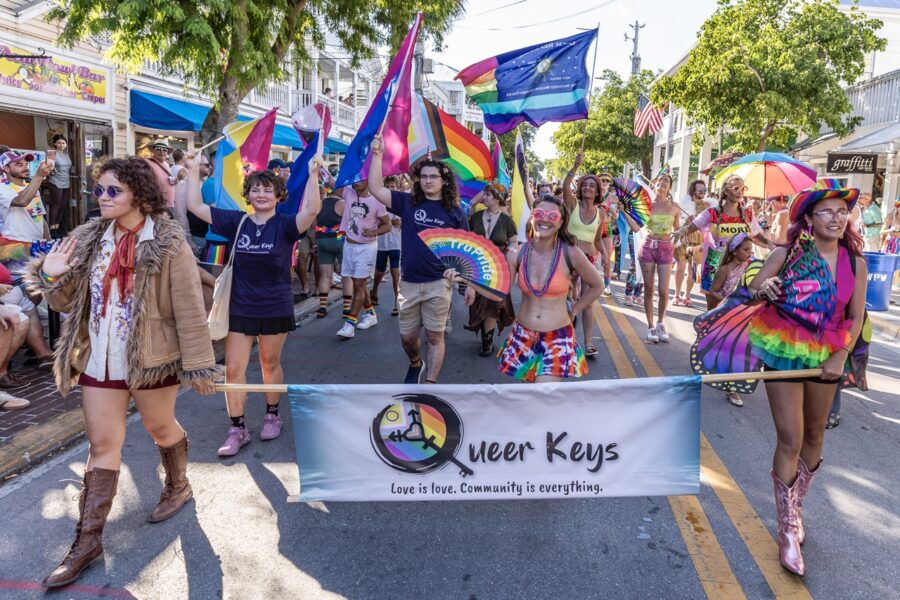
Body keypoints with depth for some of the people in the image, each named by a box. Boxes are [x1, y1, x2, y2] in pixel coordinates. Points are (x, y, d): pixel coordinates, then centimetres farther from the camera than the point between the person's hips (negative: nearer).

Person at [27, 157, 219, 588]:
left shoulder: (168, 245, -14)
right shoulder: (88, 239, 2)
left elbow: (190, 311, -14)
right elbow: (71, 302, 8)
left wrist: (199, 365, -13)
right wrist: (51, 277, -13)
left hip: (150, 359, -4)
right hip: (99, 359, 5)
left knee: (160, 428, 17)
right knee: (101, 445, 9)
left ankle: (178, 486, 45)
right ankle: (88, 539, 18)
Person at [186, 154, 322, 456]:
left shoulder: (284, 225, -8)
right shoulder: (236, 221, 0)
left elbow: (312, 209, -27)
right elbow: (196, 206, 0)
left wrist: (313, 175, -32)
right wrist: (193, 170, -3)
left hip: (275, 309, -2)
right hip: (239, 308, 2)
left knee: (270, 364, 14)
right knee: (233, 369, 1)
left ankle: (272, 415, 35)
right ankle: (237, 429, 14)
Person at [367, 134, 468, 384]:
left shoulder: (454, 211, -1)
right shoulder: (407, 202, 2)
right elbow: (376, 189, -6)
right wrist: (377, 155, -13)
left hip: (438, 283, -2)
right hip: (409, 282, 2)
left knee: (434, 337, 4)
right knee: (407, 336, 14)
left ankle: (430, 384, 14)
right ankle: (415, 364, 45)